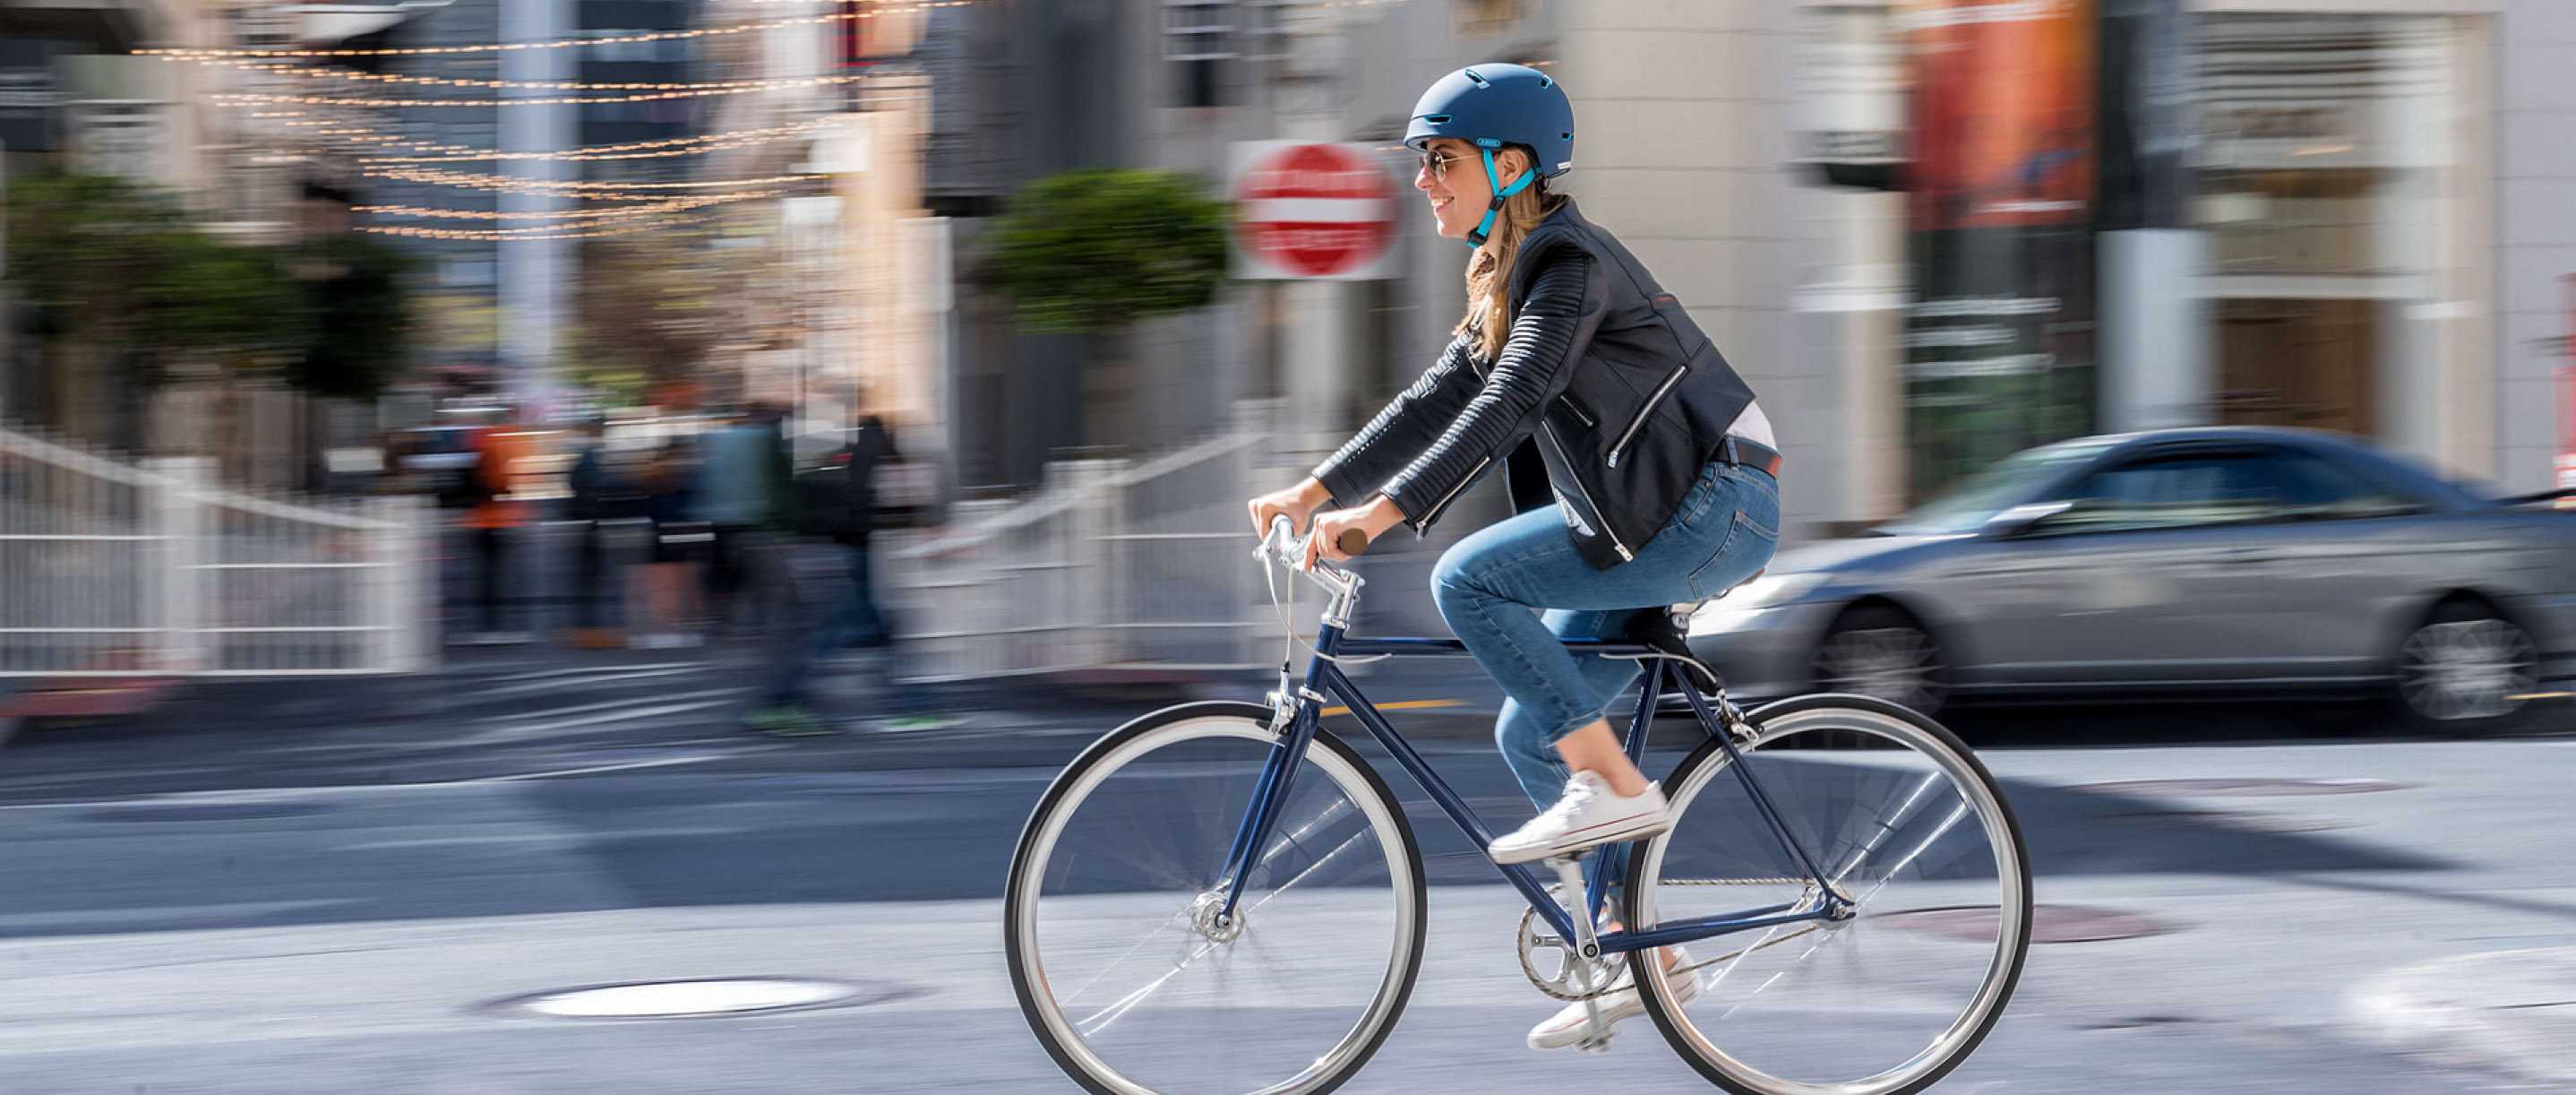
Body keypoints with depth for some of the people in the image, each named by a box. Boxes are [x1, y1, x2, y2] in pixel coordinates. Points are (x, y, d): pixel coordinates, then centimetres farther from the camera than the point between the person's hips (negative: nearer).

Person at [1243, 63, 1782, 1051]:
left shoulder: (1569, 261, -14)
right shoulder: (1510, 273, 16)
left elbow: (1509, 404, -26)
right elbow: (1440, 400, 16)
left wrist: (1384, 512, -31)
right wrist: (1314, 490, 7)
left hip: (1711, 510, -10)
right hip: (1655, 521, 10)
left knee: (1468, 579, -20)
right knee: (1530, 732, 8)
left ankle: (1614, 785, -14)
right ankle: (1646, 959, 14)